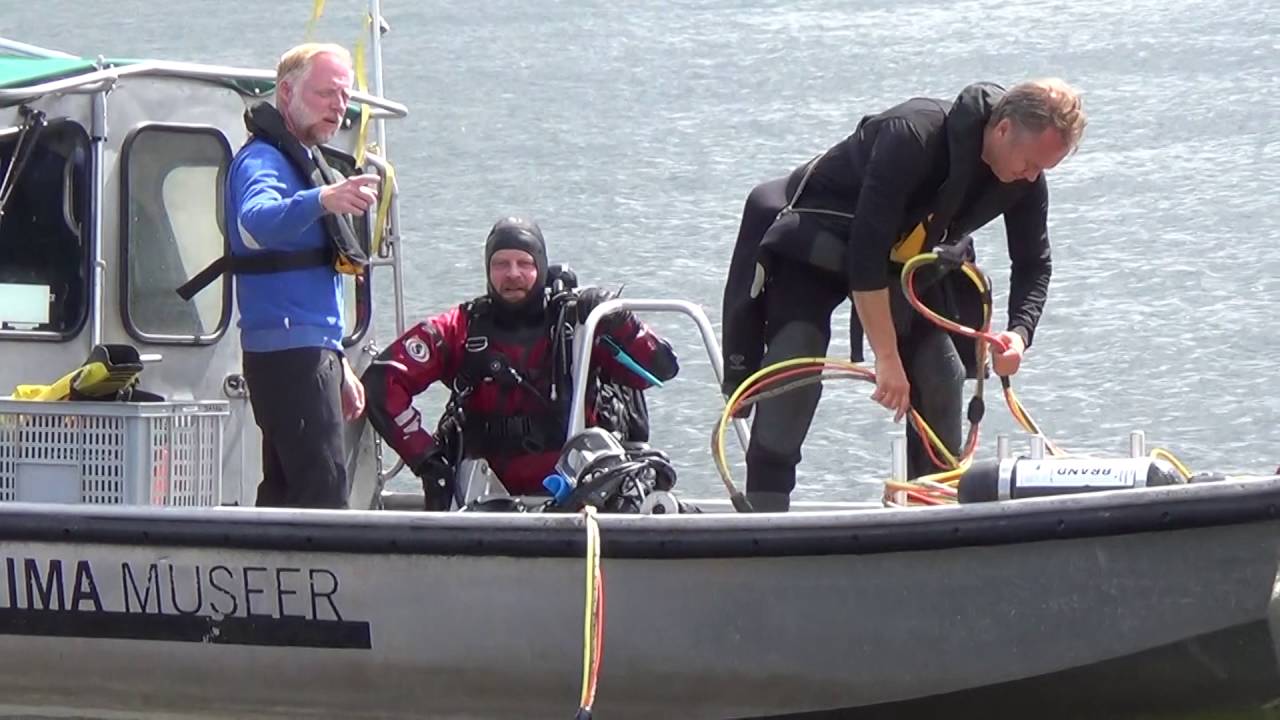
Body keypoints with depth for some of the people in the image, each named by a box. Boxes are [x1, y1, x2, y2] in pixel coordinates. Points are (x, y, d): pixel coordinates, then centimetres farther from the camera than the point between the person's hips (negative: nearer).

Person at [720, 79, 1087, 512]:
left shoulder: (1026, 181, -16)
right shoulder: (913, 135, -37)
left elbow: (1033, 264, -1)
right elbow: (865, 251, -38)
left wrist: (1020, 333, -23)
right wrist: (887, 359, -37)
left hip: (910, 259, 6)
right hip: (813, 244, -6)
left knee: (943, 374, -6)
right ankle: (763, 515, -18)